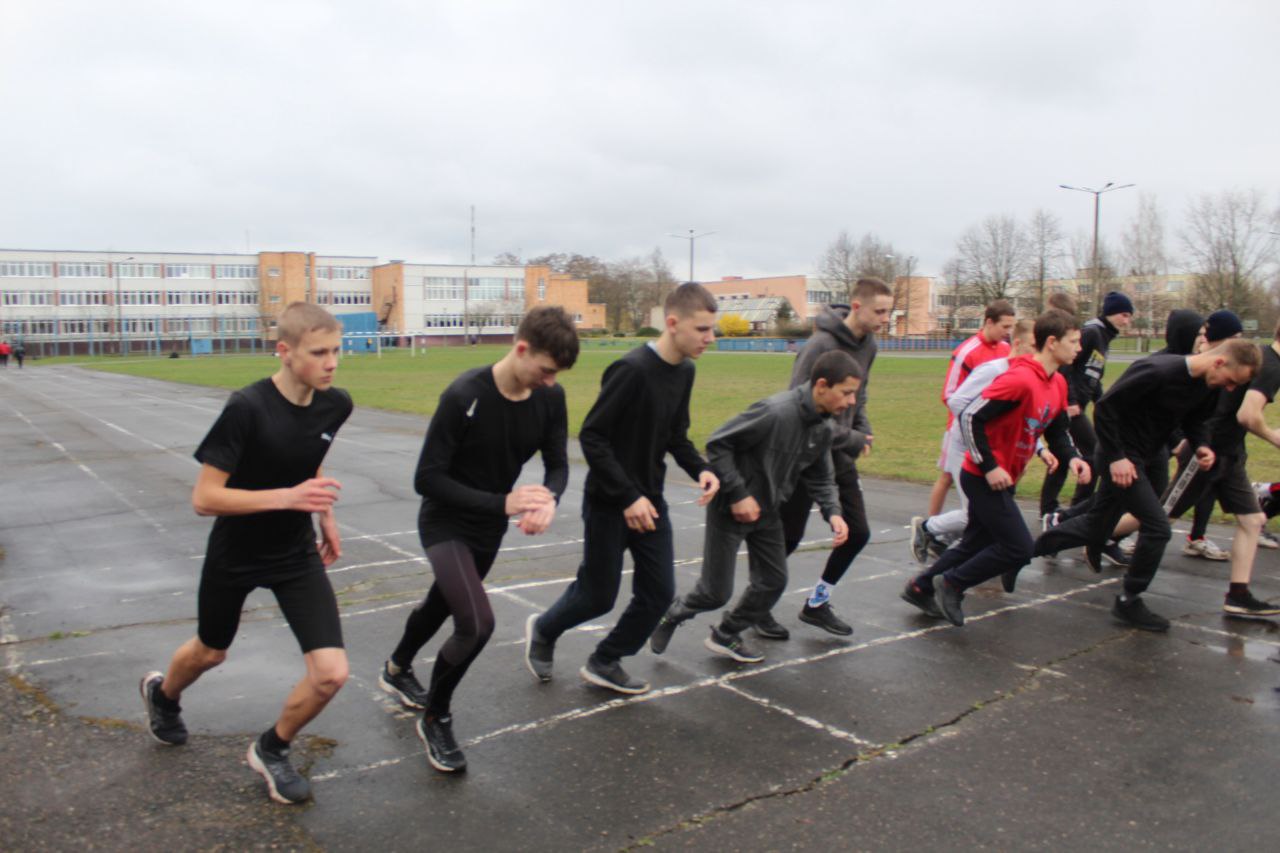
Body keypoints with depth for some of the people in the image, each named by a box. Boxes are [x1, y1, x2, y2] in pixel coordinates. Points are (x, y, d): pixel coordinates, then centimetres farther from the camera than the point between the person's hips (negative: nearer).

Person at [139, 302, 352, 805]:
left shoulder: (335, 405, -11)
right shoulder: (248, 408, -28)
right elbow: (203, 499, -26)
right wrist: (288, 498, -36)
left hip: (297, 555, 3)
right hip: (234, 556, -3)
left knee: (331, 673, -9)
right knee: (211, 652, 24)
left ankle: (271, 750, 21)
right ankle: (162, 693, 61)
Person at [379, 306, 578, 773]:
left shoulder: (550, 398, -13)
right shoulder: (464, 396, -29)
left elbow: (557, 465, -3)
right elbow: (426, 479, -26)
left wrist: (548, 501, -27)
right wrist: (502, 503, -33)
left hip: (490, 530, 6)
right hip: (446, 524, -6)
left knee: (444, 602, 27)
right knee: (477, 622, -21)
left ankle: (396, 671, 59)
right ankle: (435, 719, 8)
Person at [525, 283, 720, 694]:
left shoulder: (684, 372, 1)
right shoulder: (632, 369, -24)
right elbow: (591, 436, -22)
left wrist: (700, 469, -6)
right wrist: (627, 497, -23)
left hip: (649, 502, 7)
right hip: (608, 502, -7)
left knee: (659, 592, 6)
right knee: (598, 595, 6)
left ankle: (605, 663, 26)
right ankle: (543, 630, 37)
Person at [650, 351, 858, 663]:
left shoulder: (822, 427, -1)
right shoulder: (776, 411, -28)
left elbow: (820, 478, 10)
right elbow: (717, 443, -25)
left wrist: (833, 512, -8)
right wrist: (738, 494, -23)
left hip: (767, 512, 8)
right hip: (730, 509, -8)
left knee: (773, 582, 9)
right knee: (716, 592, 0)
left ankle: (726, 635, 30)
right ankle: (673, 615, 30)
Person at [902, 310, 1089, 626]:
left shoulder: (1058, 384, 8)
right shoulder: (1019, 379, -22)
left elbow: (1057, 430, 18)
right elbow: (970, 416, -24)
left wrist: (1070, 458, -2)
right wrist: (989, 467, -22)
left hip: (1001, 479, 10)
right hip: (985, 478, -10)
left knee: (976, 542, 16)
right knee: (1019, 549, -9)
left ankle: (921, 587, 28)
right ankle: (952, 584, 5)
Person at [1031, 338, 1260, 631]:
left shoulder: (1206, 387, 1)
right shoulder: (1157, 372, -25)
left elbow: (1195, 419, 18)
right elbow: (1106, 406, -23)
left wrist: (1201, 445, -3)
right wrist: (1115, 456, -24)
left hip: (1138, 457, 9)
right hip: (1121, 459, -9)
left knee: (1095, 527, 15)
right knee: (1157, 527, -9)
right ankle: (1129, 602, 8)